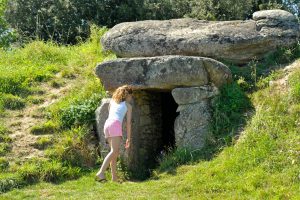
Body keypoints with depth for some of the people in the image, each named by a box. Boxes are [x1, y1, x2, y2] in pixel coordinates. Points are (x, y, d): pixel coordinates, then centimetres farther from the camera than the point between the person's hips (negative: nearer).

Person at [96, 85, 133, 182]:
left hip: (107, 124, 6)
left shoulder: (112, 102, 27)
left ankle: (114, 177, 5)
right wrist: (128, 138, 13)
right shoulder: (128, 106, 15)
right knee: (114, 151, -14)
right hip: (115, 124, -6)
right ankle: (101, 173, -32)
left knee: (115, 152, 10)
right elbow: (128, 123, 11)